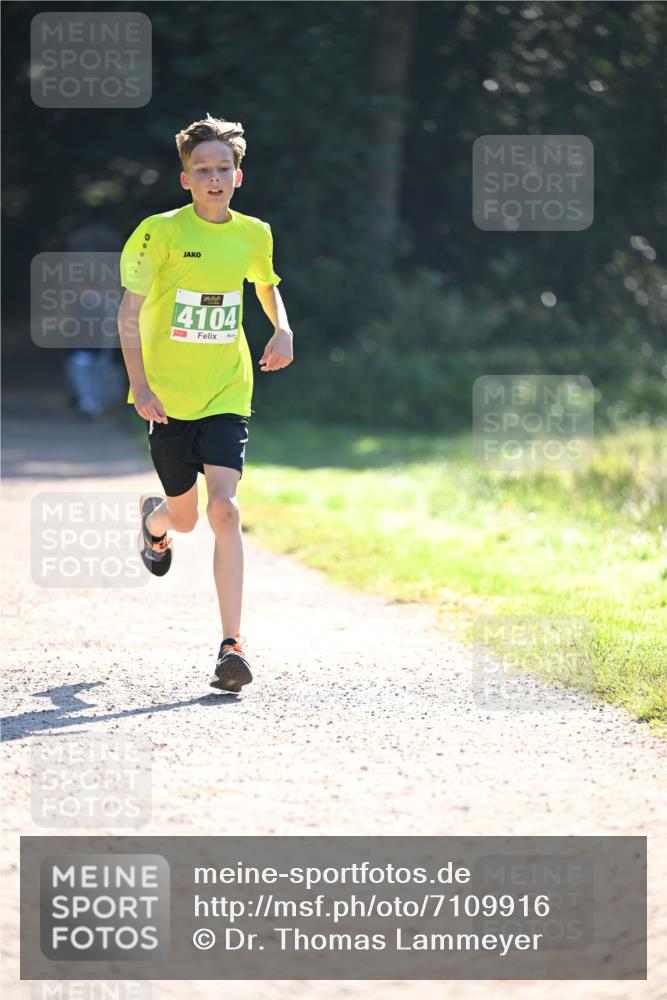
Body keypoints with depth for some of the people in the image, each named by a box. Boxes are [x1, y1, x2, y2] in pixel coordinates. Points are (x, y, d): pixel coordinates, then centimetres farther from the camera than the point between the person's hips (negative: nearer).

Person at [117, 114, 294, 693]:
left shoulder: (253, 235, 2)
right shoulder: (161, 232, -9)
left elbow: (267, 286, 24)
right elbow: (129, 312, -7)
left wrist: (283, 330, 4)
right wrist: (140, 386, -16)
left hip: (226, 395, 1)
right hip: (167, 396, -1)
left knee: (223, 507, -16)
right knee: (184, 517, 10)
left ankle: (232, 644, -15)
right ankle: (153, 518, 51)